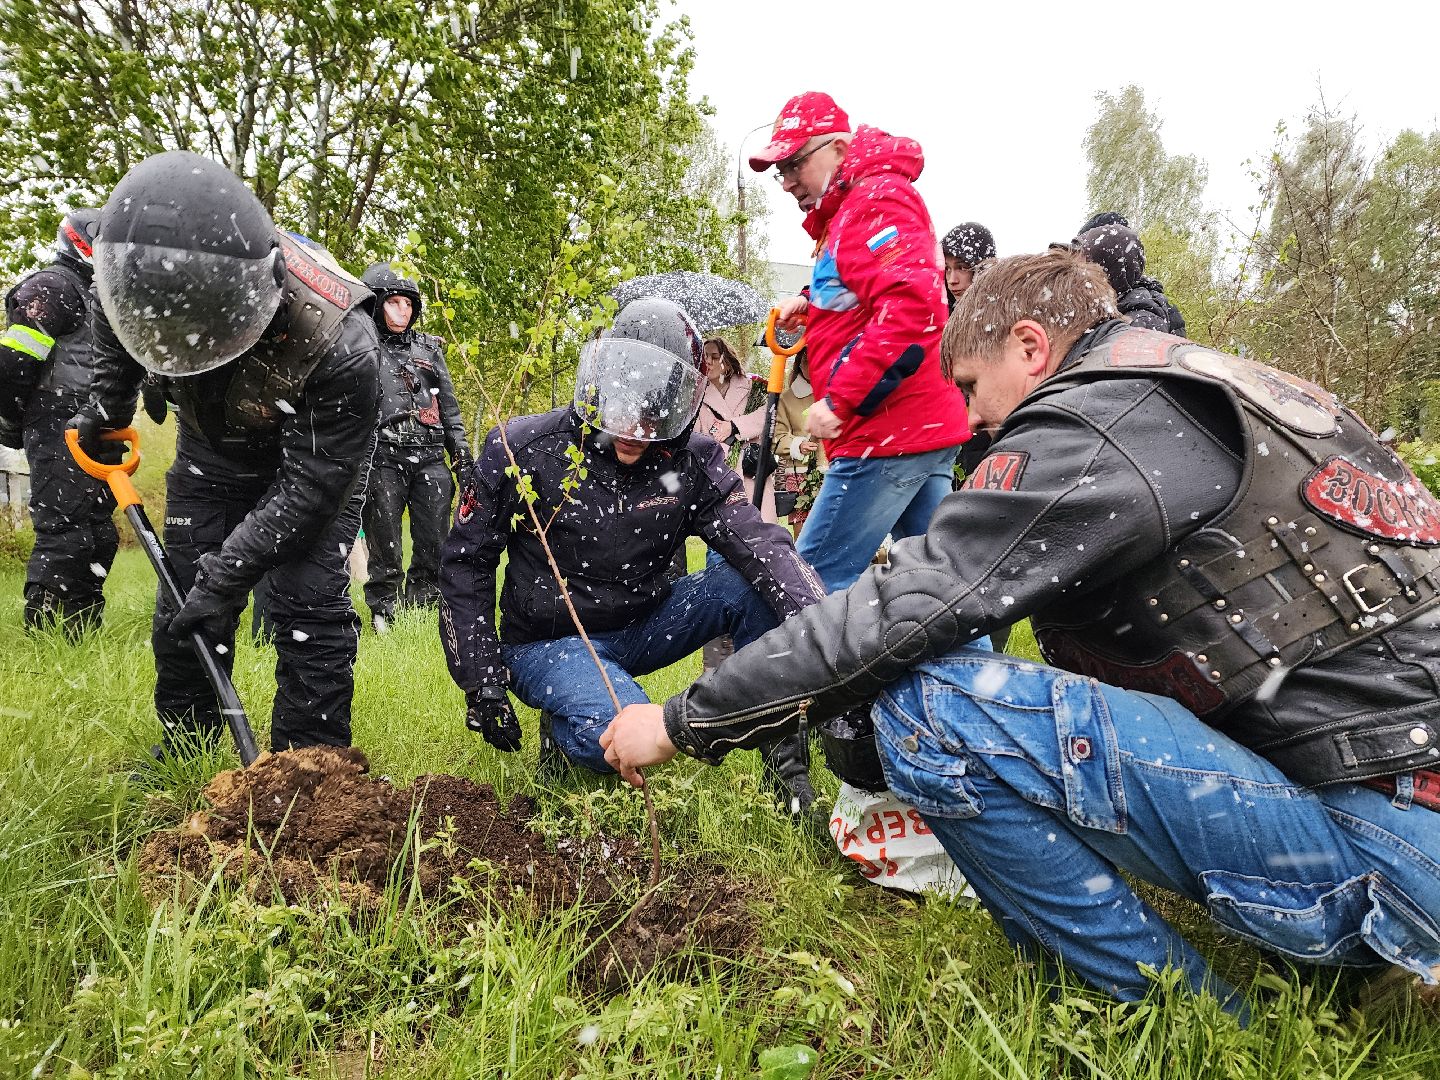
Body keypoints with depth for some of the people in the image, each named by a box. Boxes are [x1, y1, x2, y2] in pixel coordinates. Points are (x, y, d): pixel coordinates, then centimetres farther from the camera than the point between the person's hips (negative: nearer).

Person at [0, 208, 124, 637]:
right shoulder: (52, 287, -8)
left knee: (97, 535, 12)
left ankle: (86, 630, 20)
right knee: (62, 534, -12)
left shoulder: (97, 294, 22)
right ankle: (44, 630, -9)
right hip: (60, 434, -10)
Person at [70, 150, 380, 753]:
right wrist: (108, 404, 12)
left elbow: (312, 482, -32)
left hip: (315, 459, -4)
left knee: (309, 609, -14)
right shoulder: (143, 278, -27)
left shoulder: (339, 344, -41)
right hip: (212, 454, 5)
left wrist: (228, 571, -30)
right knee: (184, 604, 4)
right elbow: (112, 320, 3)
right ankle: (184, 756, 21)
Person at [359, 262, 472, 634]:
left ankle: (423, 603, 16)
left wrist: (462, 453, 12)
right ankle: (382, 609, 11)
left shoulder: (428, 348, 18)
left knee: (434, 543, 4)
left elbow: (449, 407, 19)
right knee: (385, 542, -1)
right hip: (384, 460, -3)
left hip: (431, 459, 4)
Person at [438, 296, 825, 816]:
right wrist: (481, 684, -9)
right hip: (550, 641, -3)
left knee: (757, 585, -21)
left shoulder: (692, 463, -9)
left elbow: (760, 543, -22)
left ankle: (783, 752, -10)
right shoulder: (523, 448, -14)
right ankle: (564, 730, 1)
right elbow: (466, 563, -5)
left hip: (640, 627, 3)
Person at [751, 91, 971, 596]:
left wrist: (840, 400, -24)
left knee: (816, 584, -7)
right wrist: (813, 304, 10)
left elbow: (909, 306, -24)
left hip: (889, 435, -10)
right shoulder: (847, 212, 22)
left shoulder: (877, 201, -10)